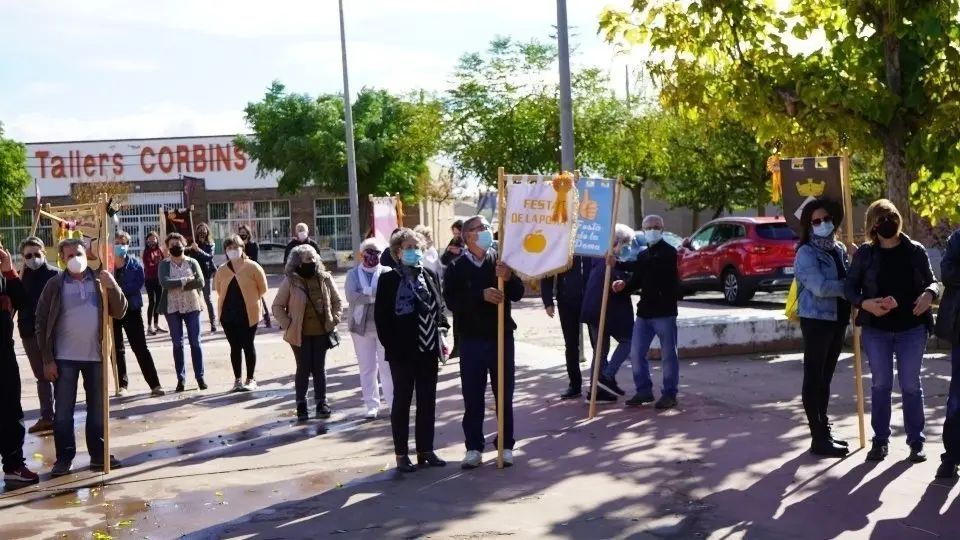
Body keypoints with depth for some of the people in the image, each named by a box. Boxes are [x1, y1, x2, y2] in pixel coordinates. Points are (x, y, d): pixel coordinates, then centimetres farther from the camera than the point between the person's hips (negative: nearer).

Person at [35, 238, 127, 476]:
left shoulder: (100, 281, 2)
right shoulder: (55, 285, -3)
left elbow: (119, 312, -1)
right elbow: (42, 322, -2)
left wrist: (113, 287, -18)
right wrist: (47, 359, -7)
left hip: (95, 355, 2)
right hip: (65, 358, -2)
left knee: (97, 409, 10)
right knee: (63, 411, 2)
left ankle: (99, 455, 19)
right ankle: (64, 458, 12)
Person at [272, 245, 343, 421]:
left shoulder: (325, 278, 1)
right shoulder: (290, 281, -9)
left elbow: (337, 300, 12)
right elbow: (278, 306, -2)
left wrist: (334, 321, 2)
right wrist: (288, 325, -8)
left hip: (321, 332, 3)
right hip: (300, 334, -2)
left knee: (319, 368, 8)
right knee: (303, 369, 2)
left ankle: (321, 402, 16)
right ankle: (301, 404, 14)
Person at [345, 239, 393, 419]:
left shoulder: (387, 273, 3)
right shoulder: (353, 274, 5)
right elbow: (351, 296, -11)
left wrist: (365, 293, -17)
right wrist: (376, 294, -15)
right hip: (362, 326, 1)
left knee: (387, 366, 1)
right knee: (367, 367, 6)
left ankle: (394, 403, 8)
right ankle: (372, 405, 13)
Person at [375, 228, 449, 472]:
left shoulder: (431, 276, 8)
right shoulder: (388, 279, -5)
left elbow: (440, 307, 15)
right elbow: (381, 317, -7)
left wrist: (441, 332, 2)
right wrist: (391, 346, -12)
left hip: (428, 350, 5)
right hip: (402, 352, -4)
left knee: (427, 402, 10)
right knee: (402, 402, 4)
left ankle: (425, 450, 19)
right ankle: (401, 454, 11)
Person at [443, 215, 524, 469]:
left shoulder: (501, 261, 5)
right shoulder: (457, 268, 1)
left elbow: (518, 294, -1)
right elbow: (452, 301, -11)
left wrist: (509, 278, -22)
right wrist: (481, 295, -24)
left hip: (502, 337, 1)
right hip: (472, 340, -1)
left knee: (504, 395, 7)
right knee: (473, 397, 3)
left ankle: (506, 445, 16)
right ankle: (474, 447, 11)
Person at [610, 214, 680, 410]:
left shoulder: (668, 252, -7)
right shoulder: (643, 255, 18)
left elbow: (650, 266, -25)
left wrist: (618, 264, -28)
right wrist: (624, 285, -7)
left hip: (664, 312, -7)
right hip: (644, 312, 7)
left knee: (668, 355, 0)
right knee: (636, 353, 6)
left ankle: (669, 394, 9)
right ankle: (644, 390, 18)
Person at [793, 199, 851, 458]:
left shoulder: (840, 249, 13)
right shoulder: (806, 253, -9)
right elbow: (820, 287, -20)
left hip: (838, 319, 7)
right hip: (816, 320, -7)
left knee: (826, 377, 14)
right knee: (814, 378, -4)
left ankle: (824, 430, 22)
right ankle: (818, 438, -4)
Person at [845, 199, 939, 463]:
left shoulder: (916, 250, 0)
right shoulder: (864, 253, -1)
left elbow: (932, 281, 6)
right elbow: (849, 287, 1)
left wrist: (929, 294, -17)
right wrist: (865, 304, -18)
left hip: (912, 329, 0)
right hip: (876, 330, 0)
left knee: (911, 385, 6)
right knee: (880, 384, 8)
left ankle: (916, 442, 15)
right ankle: (880, 440, 17)